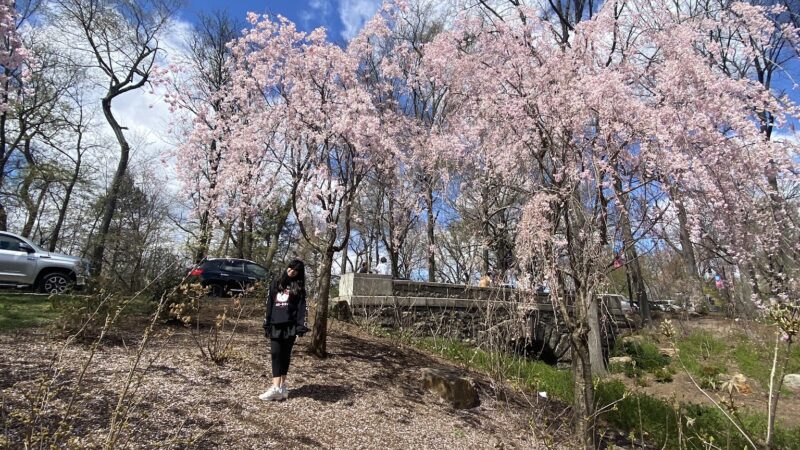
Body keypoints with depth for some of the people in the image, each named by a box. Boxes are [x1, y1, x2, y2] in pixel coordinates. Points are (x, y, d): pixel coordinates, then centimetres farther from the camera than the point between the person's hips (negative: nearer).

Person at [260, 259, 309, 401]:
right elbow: (269, 305, 14)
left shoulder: (299, 287, 5)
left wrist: (301, 326, -14)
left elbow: (302, 308, -3)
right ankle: (276, 387, -2)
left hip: (290, 326, -2)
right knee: (276, 354, -3)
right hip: (275, 326, 2)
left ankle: (282, 386, 11)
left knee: (285, 355, 3)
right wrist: (266, 325, 10)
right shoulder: (276, 284, 13)